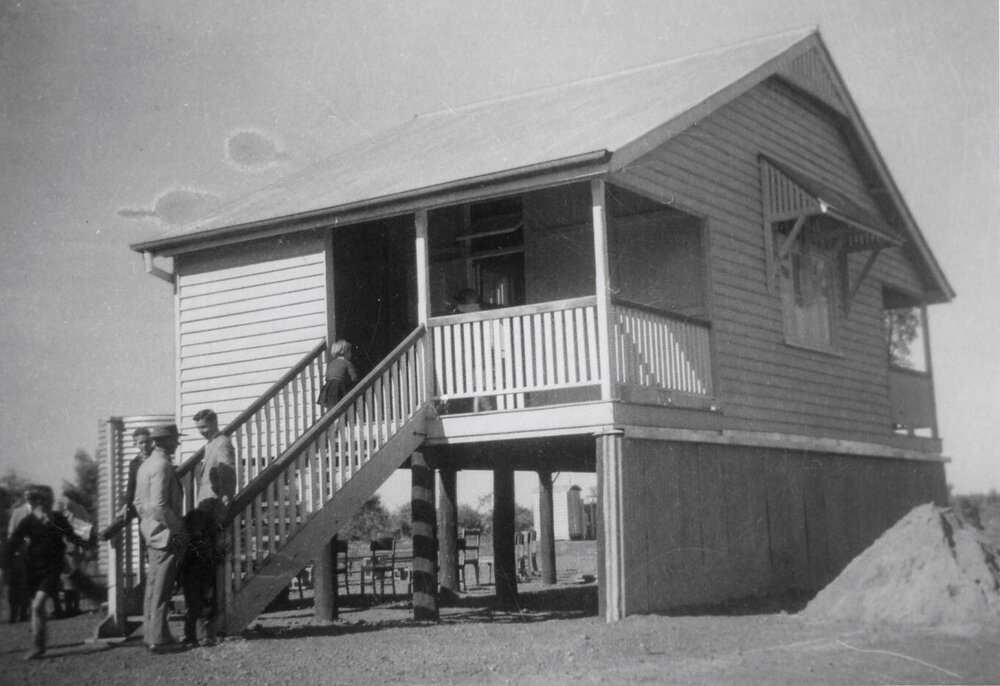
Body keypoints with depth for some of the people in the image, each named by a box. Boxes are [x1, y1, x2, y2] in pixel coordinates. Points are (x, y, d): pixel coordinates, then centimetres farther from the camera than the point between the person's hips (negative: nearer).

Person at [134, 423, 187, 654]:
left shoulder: (145, 465, 12)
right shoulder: (162, 466, -18)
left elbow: (139, 502, 17)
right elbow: (159, 505, -24)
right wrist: (177, 529, -15)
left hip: (151, 532, 10)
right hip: (165, 534, -10)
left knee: (153, 586, 15)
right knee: (162, 589, -6)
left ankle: (150, 634, 22)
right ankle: (158, 639, -3)